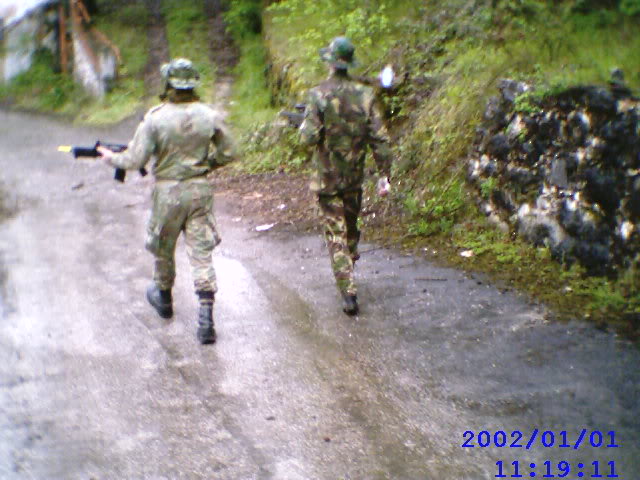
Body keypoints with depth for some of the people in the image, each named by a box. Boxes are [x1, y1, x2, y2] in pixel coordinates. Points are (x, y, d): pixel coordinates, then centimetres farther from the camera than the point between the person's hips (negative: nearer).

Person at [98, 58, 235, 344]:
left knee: (163, 248, 20)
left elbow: (133, 161, -12)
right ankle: (206, 317, -3)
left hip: (168, 191, -2)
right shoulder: (210, 115, -5)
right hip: (201, 189, 2)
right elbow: (227, 154, 3)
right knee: (201, 251, 4)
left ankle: (163, 297, 42)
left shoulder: (155, 118, -15)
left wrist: (111, 158, 7)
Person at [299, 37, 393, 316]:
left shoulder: (318, 95, -14)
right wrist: (384, 174, 1)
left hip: (327, 177, -3)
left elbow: (309, 138, -20)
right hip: (355, 176, 4)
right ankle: (347, 274, 40)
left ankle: (349, 293, -5)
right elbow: (379, 138, -5)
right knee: (351, 227, 23)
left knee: (336, 235, 1)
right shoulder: (365, 94, -4)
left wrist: (304, 127, 3)